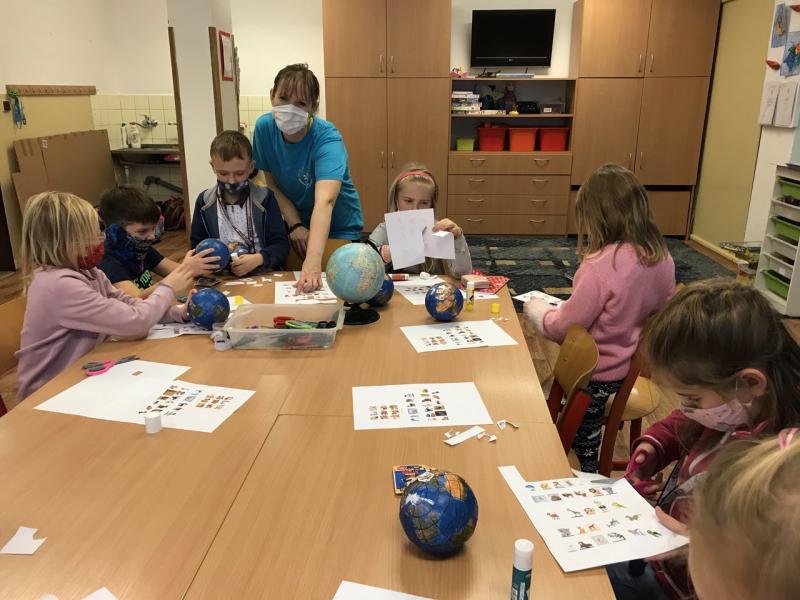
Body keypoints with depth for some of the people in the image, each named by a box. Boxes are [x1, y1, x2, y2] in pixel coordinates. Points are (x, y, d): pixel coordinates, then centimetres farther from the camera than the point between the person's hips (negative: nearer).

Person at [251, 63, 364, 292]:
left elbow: (324, 202, -47)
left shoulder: (327, 138, -31)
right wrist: (295, 225, -18)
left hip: (339, 229, -4)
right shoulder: (264, 127, -16)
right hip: (296, 224, 4)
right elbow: (272, 184, -4)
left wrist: (313, 261, -60)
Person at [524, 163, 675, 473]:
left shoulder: (600, 266, -30)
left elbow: (563, 328, -21)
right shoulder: (661, 256, -8)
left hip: (601, 376, -7)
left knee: (583, 441, 15)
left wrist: (536, 309, -2)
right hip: (641, 366, 8)